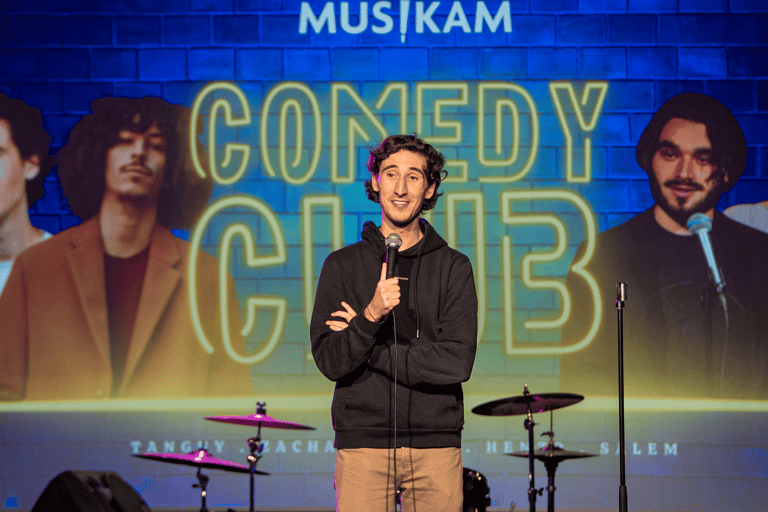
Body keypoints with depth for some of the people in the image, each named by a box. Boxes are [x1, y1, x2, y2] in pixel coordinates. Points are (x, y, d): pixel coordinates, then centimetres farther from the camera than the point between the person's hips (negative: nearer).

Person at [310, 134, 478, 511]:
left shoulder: (453, 267, 5)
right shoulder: (343, 265, 6)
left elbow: (457, 363, -6)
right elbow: (329, 361, -4)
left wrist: (371, 349, -9)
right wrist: (370, 316, -21)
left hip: (436, 445, 1)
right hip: (363, 442, 0)